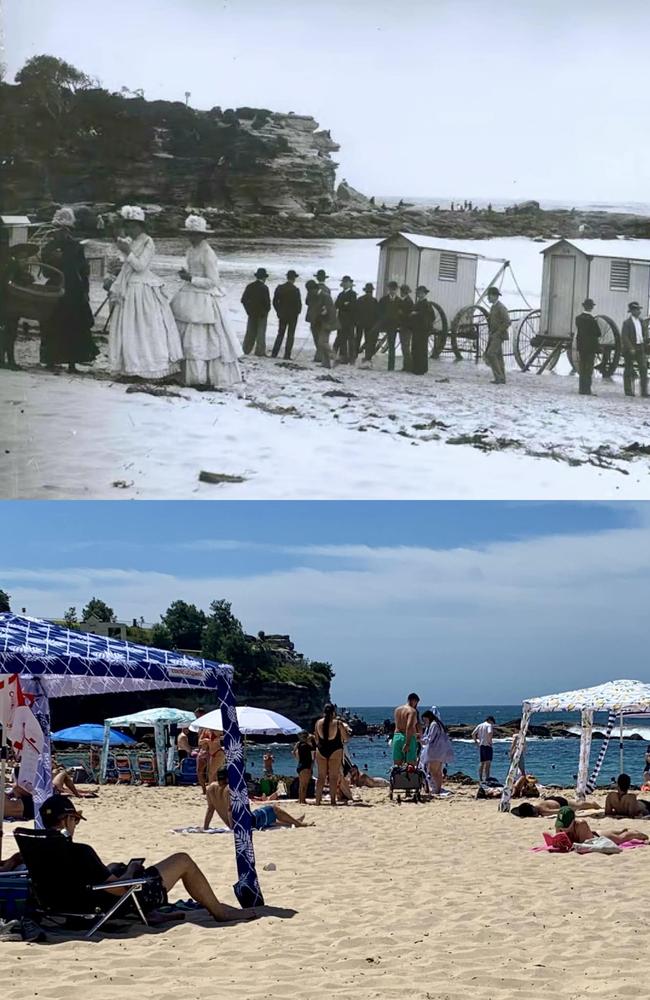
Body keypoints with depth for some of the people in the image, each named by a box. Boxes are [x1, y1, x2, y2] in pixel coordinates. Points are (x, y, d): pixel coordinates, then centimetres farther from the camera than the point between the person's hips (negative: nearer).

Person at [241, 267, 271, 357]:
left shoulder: (249, 286, 2)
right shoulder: (264, 288, -14)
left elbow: (243, 300, 3)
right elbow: (267, 301, -17)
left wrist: (248, 310, 9)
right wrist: (266, 311, -1)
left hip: (251, 313, 5)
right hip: (262, 313, -5)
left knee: (250, 332, 12)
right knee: (261, 332, 1)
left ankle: (246, 350, 12)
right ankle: (260, 352, 0)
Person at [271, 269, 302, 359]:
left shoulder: (279, 288, -2)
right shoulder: (295, 290, -15)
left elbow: (275, 301, 1)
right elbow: (299, 304, -13)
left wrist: (278, 311, 12)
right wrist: (297, 312, 4)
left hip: (282, 315, 4)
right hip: (293, 315, -4)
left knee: (280, 334, 14)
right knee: (290, 336, 4)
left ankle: (274, 353, 9)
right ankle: (287, 355, 1)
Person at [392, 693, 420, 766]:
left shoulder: (397, 709, 13)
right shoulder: (412, 711, -10)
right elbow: (409, 726, -23)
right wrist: (407, 744, -26)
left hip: (397, 737, 6)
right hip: (409, 738, -6)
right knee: (411, 765, -3)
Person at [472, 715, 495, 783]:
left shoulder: (479, 725, 14)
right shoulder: (489, 725, -5)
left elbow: (473, 734, 9)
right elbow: (490, 733, -25)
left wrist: (476, 742, 13)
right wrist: (489, 741, -14)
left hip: (481, 745, 6)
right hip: (487, 745, -6)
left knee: (481, 763, 11)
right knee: (488, 762, -8)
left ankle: (480, 779, 10)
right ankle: (486, 778, -18)